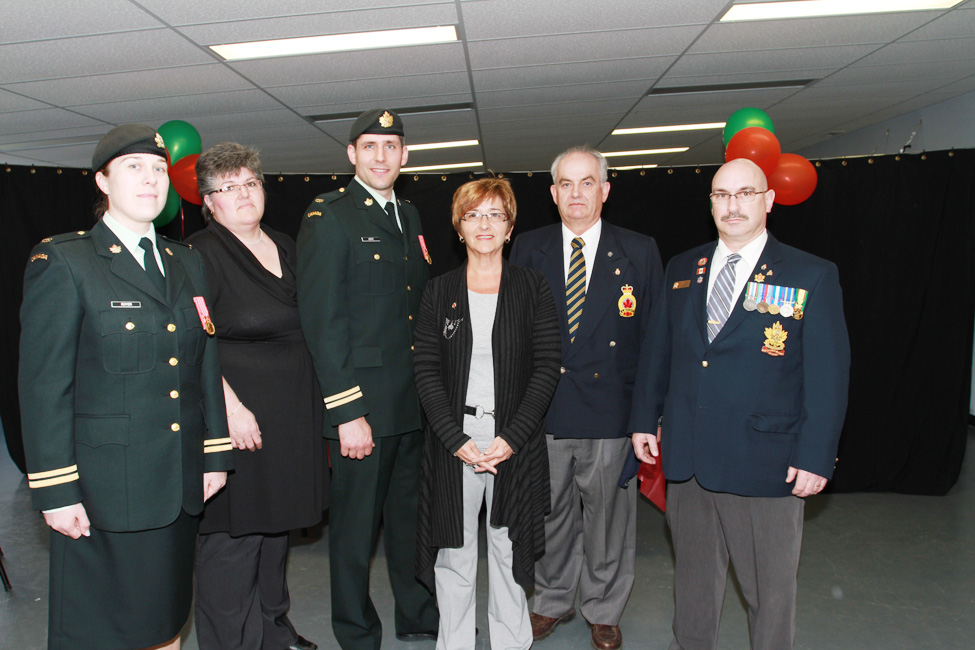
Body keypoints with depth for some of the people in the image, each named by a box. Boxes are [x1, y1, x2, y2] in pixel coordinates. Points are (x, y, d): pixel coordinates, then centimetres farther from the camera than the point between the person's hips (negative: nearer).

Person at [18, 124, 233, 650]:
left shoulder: (187, 264, 11)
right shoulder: (61, 262, -5)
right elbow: (44, 385, -8)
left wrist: (215, 456, 9)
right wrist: (56, 492, -11)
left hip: (181, 483, 5)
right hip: (103, 488, -5)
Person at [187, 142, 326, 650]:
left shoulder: (285, 247, 12)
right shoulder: (201, 253, -10)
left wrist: (321, 406, 14)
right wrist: (230, 406, -22)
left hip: (291, 414, 8)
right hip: (236, 413, -7)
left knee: (276, 524, 19)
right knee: (232, 536, 0)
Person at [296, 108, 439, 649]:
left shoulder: (409, 216, 15)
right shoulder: (327, 217, -7)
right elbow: (322, 321, -13)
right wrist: (348, 412, -17)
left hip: (415, 403, 7)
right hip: (363, 405, -6)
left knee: (412, 518, 19)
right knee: (355, 528, 8)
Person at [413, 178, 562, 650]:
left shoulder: (533, 288, 3)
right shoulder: (438, 291, 5)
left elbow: (548, 366, -3)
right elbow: (426, 371, 0)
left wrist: (511, 438, -12)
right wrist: (456, 439, -10)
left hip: (516, 442, 0)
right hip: (453, 439, 1)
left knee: (508, 548, 11)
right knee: (455, 550, 8)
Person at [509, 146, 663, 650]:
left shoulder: (639, 252, 1)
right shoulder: (528, 249, 4)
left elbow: (655, 335, 1)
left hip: (612, 411, -1)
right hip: (543, 409, 1)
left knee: (608, 514, 12)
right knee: (550, 513, 15)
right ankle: (553, 601, 38)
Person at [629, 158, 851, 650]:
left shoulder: (812, 277, -4)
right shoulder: (681, 270, 7)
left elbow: (828, 374, -6)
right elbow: (656, 351, 11)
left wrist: (816, 456, -10)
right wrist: (645, 420, 10)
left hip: (766, 463, -3)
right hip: (685, 458, 4)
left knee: (771, 587, 11)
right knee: (693, 577, 20)